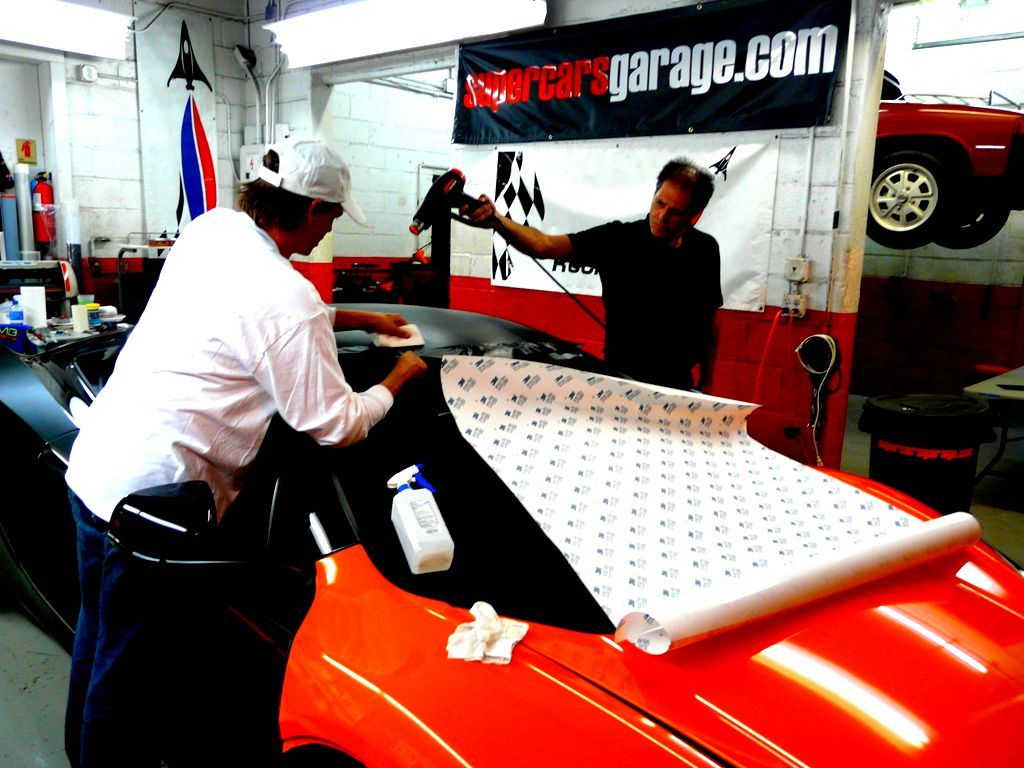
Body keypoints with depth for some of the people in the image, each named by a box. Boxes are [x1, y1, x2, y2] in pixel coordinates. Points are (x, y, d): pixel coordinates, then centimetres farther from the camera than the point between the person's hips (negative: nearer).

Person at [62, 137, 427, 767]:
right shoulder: (290, 299, -20)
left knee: (100, 633, 28)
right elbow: (333, 424, -12)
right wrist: (397, 379, 4)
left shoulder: (210, 230, 4)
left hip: (94, 461, 10)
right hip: (152, 492, -10)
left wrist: (359, 319, 23)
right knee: (132, 670, 9)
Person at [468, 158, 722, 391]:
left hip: (678, 383, 3)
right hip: (620, 378, -3)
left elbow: (709, 318, 7)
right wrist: (498, 222, -42)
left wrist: (706, 382, 6)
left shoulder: (705, 250, -2)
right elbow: (545, 245, -25)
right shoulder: (617, 238, -13)